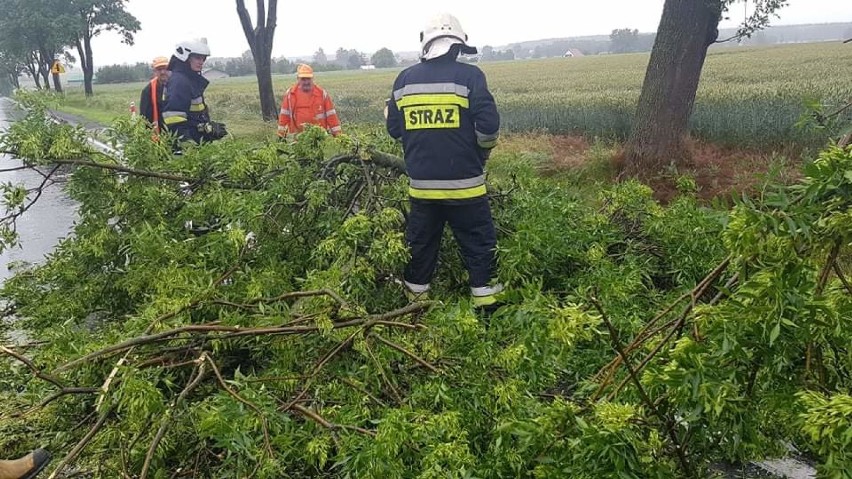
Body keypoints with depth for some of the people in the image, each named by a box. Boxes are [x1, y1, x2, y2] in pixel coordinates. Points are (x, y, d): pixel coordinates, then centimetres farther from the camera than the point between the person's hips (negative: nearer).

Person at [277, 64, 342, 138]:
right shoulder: (290, 94, 5)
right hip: (296, 136, 1)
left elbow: (331, 115, 2)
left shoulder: (322, 94, 1)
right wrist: (281, 134, 9)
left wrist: (337, 134, -2)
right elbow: (284, 115, 10)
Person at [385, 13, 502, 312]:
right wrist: (482, 153, 8)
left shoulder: (404, 79, 3)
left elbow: (394, 129, 10)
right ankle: (486, 303, 14)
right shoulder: (469, 76, -8)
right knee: (479, 243, 9)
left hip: (421, 184, 4)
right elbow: (488, 126, -11)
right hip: (463, 184, -3)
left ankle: (414, 298, 28)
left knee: (420, 243, 17)